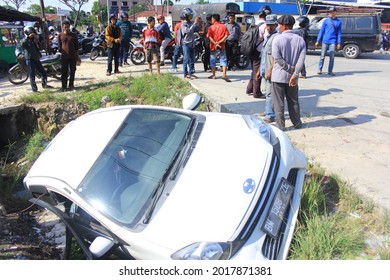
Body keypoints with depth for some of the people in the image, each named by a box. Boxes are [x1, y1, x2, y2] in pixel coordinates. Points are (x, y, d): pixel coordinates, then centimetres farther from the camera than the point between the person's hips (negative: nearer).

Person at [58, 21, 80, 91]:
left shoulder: (73, 35, 3)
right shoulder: (60, 35, 2)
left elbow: (76, 46, 7)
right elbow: (59, 46, 9)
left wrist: (77, 56, 6)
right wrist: (61, 52, 2)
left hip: (73, 56, 1)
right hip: (64, 56, 0)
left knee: (72, 71, 6)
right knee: (64, 72, 0)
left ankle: (71, 85, 18)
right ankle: (63, 86, 8)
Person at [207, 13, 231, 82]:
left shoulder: (211, 27, -2)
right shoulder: (224, 26, 3)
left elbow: (210, 37, -12)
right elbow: (226, 35, -8)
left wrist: (215, 44, -13)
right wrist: (219, 42, -11)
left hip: (213, 46, -1)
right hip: (222, 46, 1)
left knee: (213, 60, 13)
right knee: (223, 60, 2)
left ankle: (213, 75, 18)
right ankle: (224, 75, -10)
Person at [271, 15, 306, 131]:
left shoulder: (278, 39, -10)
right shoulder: (300, 39, 2)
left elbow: (277, 57, -16)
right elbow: (302, 58, -7)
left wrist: (289, 68, -10)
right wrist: (294, 74, -11)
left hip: (279, 75, -4)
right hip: (293, 76, 4)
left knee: (278, 102, 5)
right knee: (293, 101, 17)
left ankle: (280, 124, 7)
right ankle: (297, 123, 25)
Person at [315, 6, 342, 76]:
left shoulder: (338, 22, 8)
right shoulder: (326, 21, 6)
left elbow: (339, 33, 9)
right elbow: (321, 31, 7)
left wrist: (339, 43, 3)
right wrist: (318, 41, 1)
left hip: (333, 42, 0)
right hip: (325, 41, 0)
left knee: (332, 57, 0)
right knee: (322, 56, 0)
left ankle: (330, 71, 7)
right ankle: (319, 69, 9)